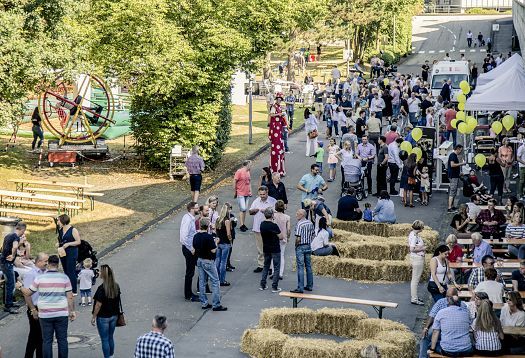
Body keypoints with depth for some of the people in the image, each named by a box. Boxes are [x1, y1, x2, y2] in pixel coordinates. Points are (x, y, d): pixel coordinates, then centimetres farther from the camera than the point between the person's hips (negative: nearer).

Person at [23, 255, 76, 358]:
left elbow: (28, 293, 5)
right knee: (62, 340, 7)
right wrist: (72, 311, 6)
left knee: (47, 341, 6)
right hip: (61, 314, 0)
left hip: (45, 315, 0)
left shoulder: (40, 278, -4)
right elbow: (70, 297, -3)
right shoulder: (64, 278, -3)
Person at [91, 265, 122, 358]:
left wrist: (93, 317, -10)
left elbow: (99, 305, -18)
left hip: (103, 317, -6)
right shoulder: (116, 286, 0)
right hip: (114, 316, 6)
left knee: (104, 340, 3)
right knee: (110, 338, 19)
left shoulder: (102, 288, -21)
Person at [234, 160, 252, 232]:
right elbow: (234, 182, -9)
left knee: (245, 209, 9)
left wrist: (250, 191, 13)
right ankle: (241, 225, -7)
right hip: (240, 194, -7)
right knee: (242, 209, -11)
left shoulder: (248, 172, 12)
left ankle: (243, 224, 15)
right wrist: (235, 192, -6)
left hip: (247, 194, 7)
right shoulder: (239, 171, -10)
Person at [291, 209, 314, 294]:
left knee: (300, 268, -5)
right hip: (308, 246, 7)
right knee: (308, 266, 14)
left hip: (300, 247, -7)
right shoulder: (310, 223, 5)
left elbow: (298, 238, -21)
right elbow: (313, 235, 11)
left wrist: (296, 245, -5)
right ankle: (309, 286, 20)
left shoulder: (299, 224, -18)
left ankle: (300, 288, -5)